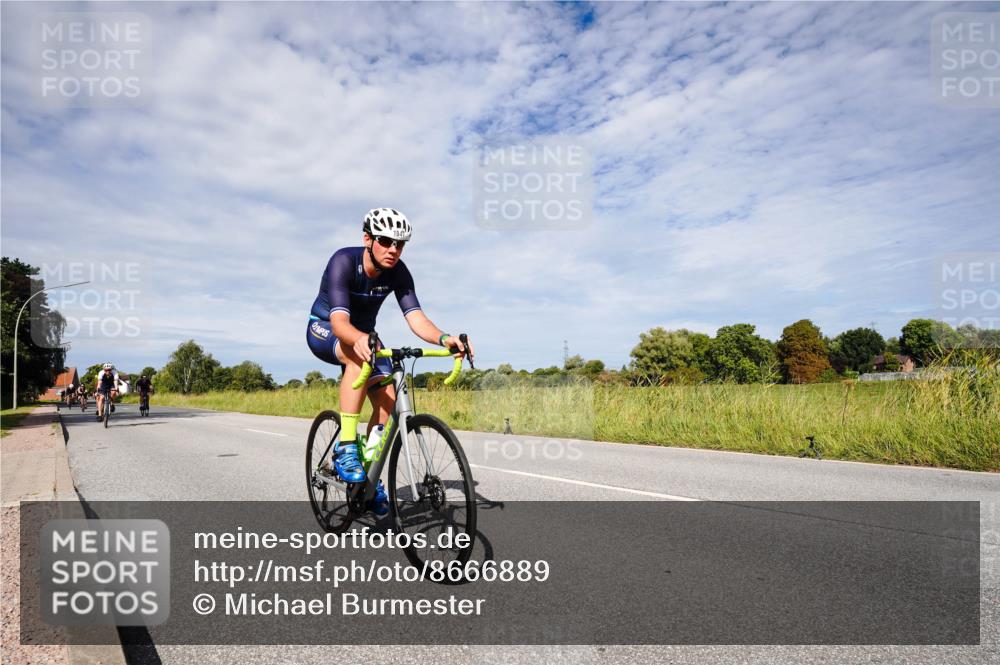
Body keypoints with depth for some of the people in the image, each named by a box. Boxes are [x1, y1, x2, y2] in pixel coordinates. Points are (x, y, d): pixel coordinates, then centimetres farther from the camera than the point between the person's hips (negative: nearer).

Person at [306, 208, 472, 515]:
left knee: (387, 398, -15)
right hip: (324, 329, -4)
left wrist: (444, 338, -49)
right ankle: (345, 449, -32)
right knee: (360, 355, -38)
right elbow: (339, 322, -42)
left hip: (363, 334, 5)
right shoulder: (343, 260, -30)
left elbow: (416, 318, -29)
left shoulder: (398, 272, -18)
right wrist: (359, 339, -65)